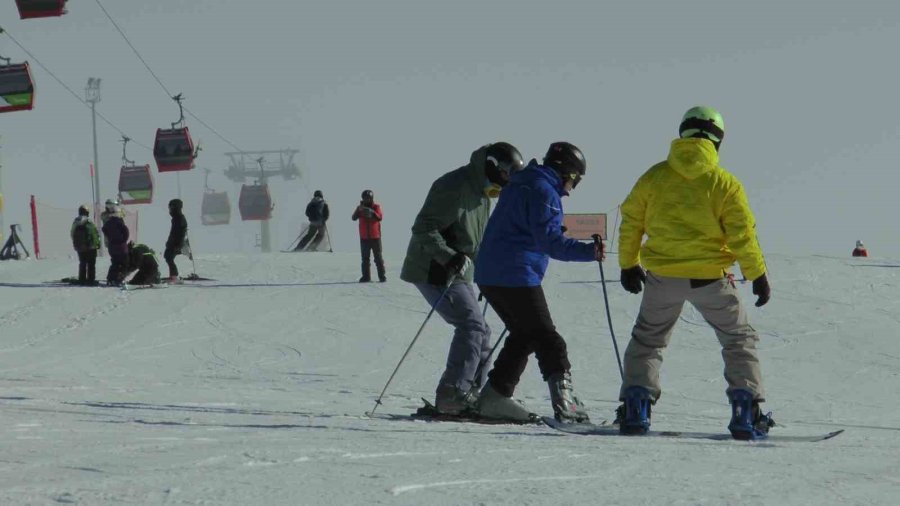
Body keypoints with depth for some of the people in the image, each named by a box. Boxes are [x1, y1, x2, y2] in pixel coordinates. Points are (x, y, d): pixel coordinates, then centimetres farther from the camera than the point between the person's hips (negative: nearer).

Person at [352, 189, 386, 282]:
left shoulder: (376, 207, -1)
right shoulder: (360, 208, 4)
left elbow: (380, 218, -16)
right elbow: (353, 218, -11)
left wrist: (372, 213, -33)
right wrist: (359, 210, -28)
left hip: (375, 237, -2)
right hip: (364, 237, 2)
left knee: (378, 257, -1)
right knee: (365, 258, 4)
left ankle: (382, 275, 2)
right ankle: (366, 276, 9)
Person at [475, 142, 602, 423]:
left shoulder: (520, 185, 20)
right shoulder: (543, 192, -11)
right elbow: (550, 240, -21)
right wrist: (588, 252, -26)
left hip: (489, 274, 9)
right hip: (516, 276, -9)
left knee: (524, 336, 20)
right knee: (547, 340, -10)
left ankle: (494, 397, 18)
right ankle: (565, 402, -21)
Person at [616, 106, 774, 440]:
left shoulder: (655, 177, 1)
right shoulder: (724, 184, -7)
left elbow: (631, 222, 7)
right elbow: (742, 235, -7)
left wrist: (628, 265, 19)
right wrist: (758, 276, 1)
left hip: (662, 277, 2)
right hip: (710, 279, -2)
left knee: (647, 341, 19)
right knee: (739, 341, 13)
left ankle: (635, 410, 6)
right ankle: (746, 412, 1)